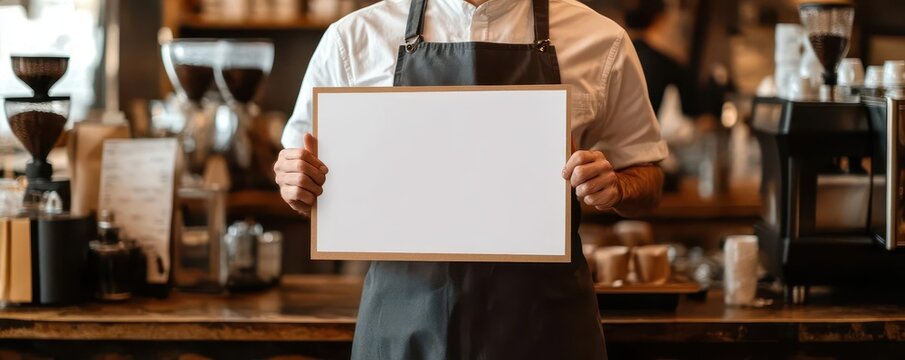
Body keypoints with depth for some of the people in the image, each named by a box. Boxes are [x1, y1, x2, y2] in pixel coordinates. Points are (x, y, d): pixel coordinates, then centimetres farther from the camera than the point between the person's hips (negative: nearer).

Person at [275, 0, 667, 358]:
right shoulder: (353, 38, 3)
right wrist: (296, 184, -12)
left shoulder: (602, 41, 1)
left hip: (542, 320, 0)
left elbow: (645, 176, 10)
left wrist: (615, 188, -14)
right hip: (404, 317, 1)